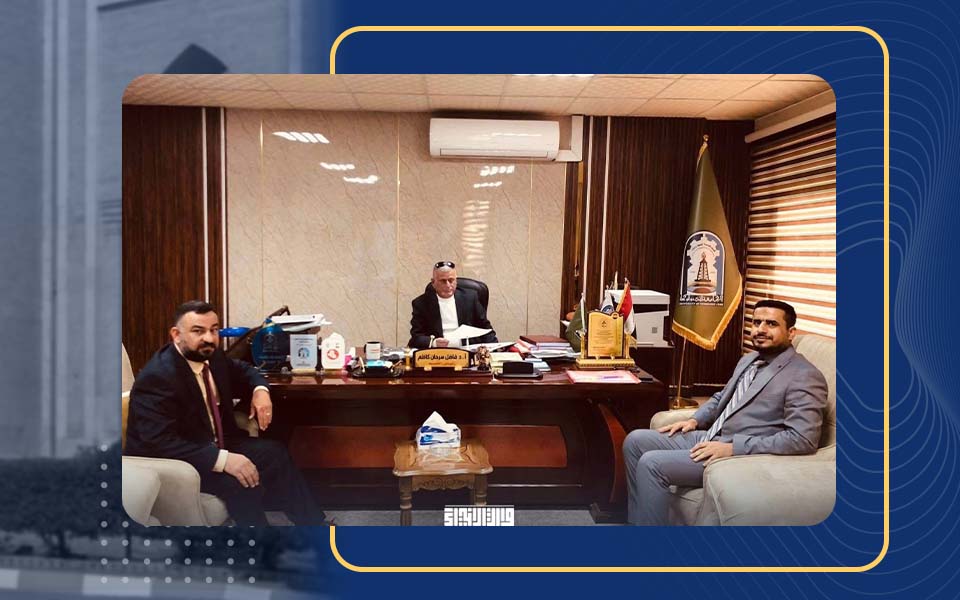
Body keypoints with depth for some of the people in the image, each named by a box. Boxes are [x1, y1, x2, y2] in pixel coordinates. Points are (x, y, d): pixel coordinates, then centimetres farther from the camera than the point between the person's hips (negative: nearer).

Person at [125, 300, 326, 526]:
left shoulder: (211, 356, 0)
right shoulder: (157, 377, -25)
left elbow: (243, 371, 21)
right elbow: (161, 443, -32)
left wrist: (260, 390, -3)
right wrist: (223, 460, -37)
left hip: (212, 445, 9)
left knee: (276, 453, -2)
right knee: (241, 482, -28)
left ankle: (312, 523, 9)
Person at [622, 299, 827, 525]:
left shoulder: (805, 377, -12)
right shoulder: (748, 360, 16)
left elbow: (803, 439, -22)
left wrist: (733, 448, -25)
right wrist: (695, 420, 9)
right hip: (709, 438, 9)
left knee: (652, 464, -22)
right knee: (636, 441, 0)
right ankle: (638, 520, 7)